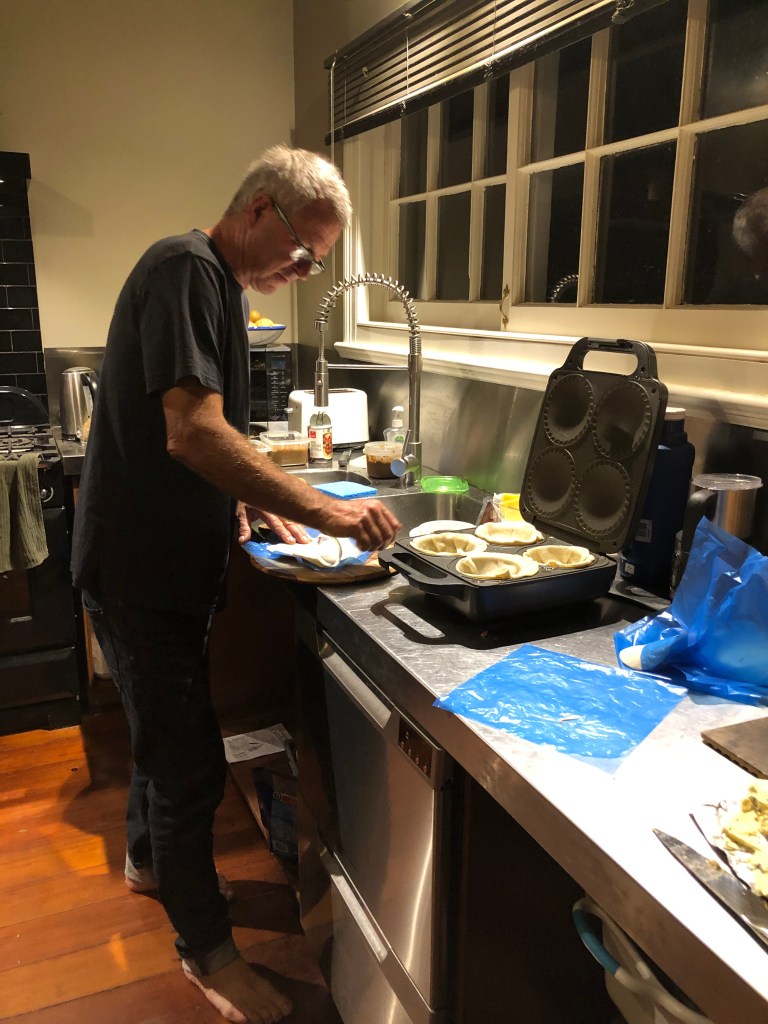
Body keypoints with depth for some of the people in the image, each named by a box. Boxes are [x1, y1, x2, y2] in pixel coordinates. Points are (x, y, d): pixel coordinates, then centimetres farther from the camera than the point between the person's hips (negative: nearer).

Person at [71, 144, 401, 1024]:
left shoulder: (217, 284, 13)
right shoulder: (186, 270, -18)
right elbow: (191, 432, -30)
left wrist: (250, 500, 8)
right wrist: (322, 512, -29)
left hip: (170, 557, 10)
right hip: (138, 565, -10)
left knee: (167, 730, 24)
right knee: (191, 762, 1)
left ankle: (148, 860, 47)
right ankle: (207, 949, 21)